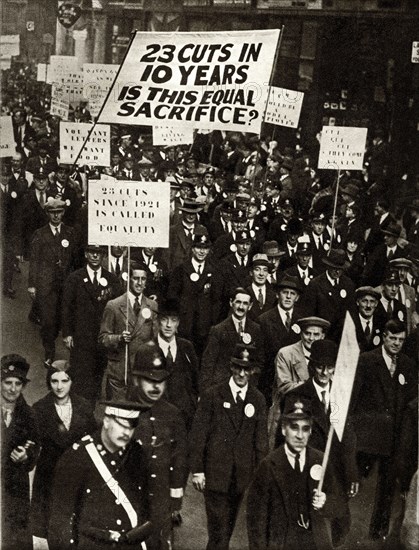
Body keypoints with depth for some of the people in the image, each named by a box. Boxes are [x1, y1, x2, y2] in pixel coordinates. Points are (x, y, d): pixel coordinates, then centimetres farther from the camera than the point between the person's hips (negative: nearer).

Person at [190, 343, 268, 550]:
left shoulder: (257, 399, 5)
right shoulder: (212, 395, -5)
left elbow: (261, 440, 8)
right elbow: (198, 435, -4)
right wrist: (197, 470, -7)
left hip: (242, 477, 3)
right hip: (215, 474, -3)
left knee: (227, 529, 13)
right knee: (219, 531, -6)